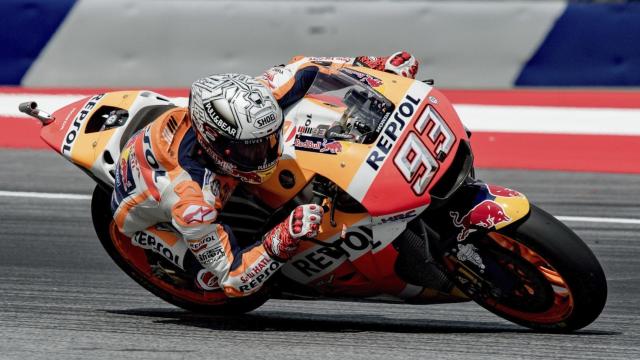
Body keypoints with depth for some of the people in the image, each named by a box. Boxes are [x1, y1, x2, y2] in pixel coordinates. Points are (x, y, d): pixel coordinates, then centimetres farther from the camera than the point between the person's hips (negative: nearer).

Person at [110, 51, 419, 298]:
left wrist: (376, 67, -21)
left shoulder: (241, 108, -34)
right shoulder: (192, 204, -47)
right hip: (147, 216, -5)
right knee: (213, 278, -26)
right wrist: (284, 241, -54)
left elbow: (301, 68, -17)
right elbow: (233, 280, -39)